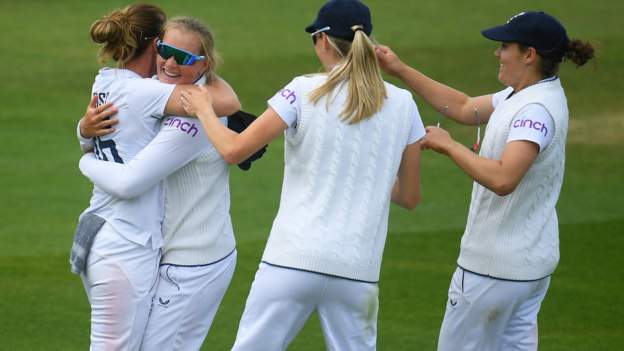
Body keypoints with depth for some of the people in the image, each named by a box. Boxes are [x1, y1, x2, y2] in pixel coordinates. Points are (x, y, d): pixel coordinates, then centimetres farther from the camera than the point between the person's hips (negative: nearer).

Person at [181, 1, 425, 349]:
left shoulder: (305, 91, -4)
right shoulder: (402, 103, 4)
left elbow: (234, 150, -5)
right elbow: (410, 196, 12)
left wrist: (204, 110, 13)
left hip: (294, 257, -2)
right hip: (357, 268, 2)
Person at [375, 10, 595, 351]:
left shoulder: (537, 109, -23)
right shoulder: (523, 95, 9)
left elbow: (503, 179, -35)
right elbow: (464, 108, 20)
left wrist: (449, 145, -24)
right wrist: (400, 70, 17)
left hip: (496, 267, -10)